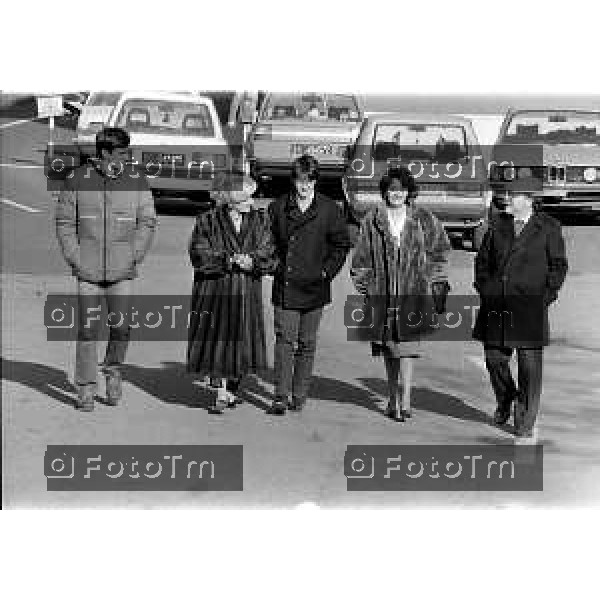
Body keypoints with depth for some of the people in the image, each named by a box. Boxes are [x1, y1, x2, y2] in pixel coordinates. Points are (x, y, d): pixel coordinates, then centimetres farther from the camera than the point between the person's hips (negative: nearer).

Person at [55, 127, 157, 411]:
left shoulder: (137, 182, 3)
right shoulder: (78, 180, 1)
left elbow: (147, 223, 6)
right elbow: (64, 221, 4)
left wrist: (133, 258, -4)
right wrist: (75, 260, -4)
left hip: (122, 270, 1)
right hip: (87, 270, -1)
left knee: (121, 326, -5)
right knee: (87, 329, 0)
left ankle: (113, 368, 25)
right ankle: (86, 389, 11)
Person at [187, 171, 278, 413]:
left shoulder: (260, 220, 8)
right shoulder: (209, 221, 0)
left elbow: (269, 255, 1)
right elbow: (199, 254, -9)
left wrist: (252, 261, -18)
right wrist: (227, 259, -19)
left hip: (247, 292, 3)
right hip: (215, 290, -2)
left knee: (241, 341, 7)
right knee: (217, 339, -3)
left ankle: (232, 390, 23)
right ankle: (220, 393, 5)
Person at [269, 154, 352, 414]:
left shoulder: (329, 209, 1)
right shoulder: (278, 207, 4)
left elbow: (342, 244, 7)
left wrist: (327, 271, 0)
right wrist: (275, 266, 2)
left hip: (314, 286, 0)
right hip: (284, 286, 0)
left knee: (307, 343, 7)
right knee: (284, 339, -7)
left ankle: (299, 396, 18)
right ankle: (281, 396, -4)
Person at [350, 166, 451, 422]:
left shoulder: (423, 219, 4)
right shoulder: (372, 220, 5)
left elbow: (441, 247, 18)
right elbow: (362, 256, 11)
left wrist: (435, 279, 13)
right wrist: (363, 284, 6)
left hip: (413, 292, -2)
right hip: (382, 292, 2)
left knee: (406, 345, -11)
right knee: (388, 348, 8)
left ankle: (405, 401, -11)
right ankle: (393, 398, 20)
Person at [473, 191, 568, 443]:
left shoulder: (548, 227, 1)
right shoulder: (497, 224, 11)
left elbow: (558, 266, 3)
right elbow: (482, 260, 17)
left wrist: (546, 296, -5)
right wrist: (484, 288, 5)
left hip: (530, 308, -3)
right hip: (496, 306, 3)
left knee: (529, 367, -1)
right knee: (494, 358, 8)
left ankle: (525, 426, 10)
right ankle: (505, 399, 38)